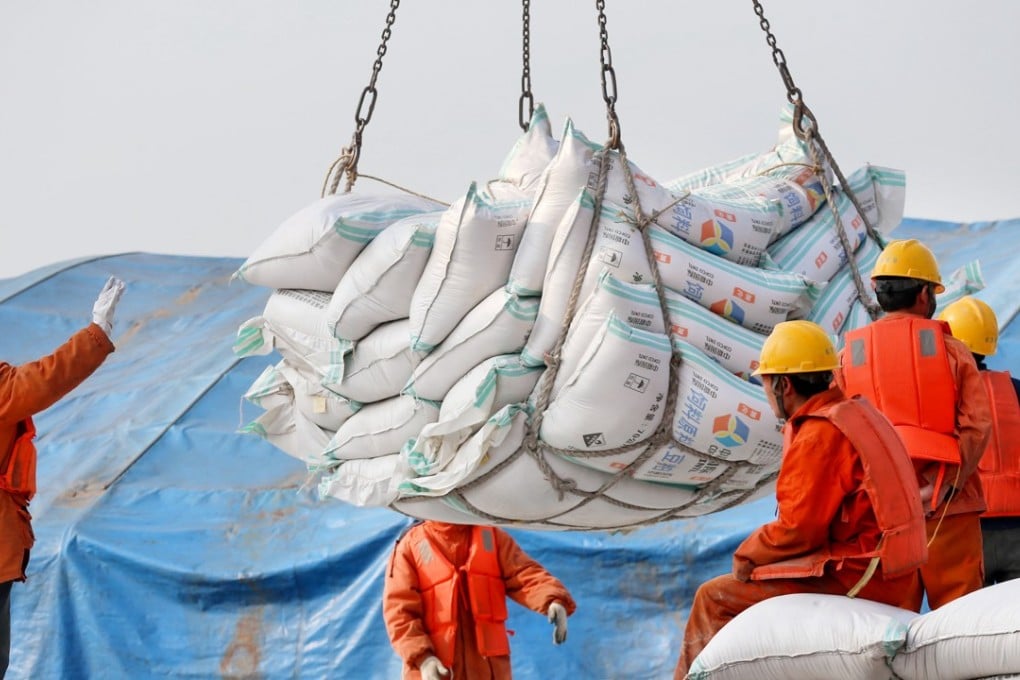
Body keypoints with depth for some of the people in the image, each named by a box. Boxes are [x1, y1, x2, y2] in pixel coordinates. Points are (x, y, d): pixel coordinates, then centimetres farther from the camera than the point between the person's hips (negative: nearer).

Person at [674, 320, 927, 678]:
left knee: (714, 597, -5)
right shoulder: (856, 412, 13)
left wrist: (748, 555, -2)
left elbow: (799, 529, -18)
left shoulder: (819, 434, -17)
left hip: (853, 577, -10)